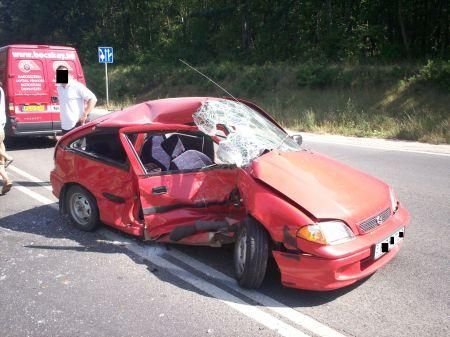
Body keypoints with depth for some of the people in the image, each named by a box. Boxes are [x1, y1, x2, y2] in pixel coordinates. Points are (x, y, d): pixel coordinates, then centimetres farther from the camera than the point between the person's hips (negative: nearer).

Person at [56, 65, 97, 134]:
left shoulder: (77, 86, -10)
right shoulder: (59, 87, 11)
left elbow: (93, 99, -14)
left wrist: (85, 115, -18)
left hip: (76, 126, -7)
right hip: (64, 126, 7)